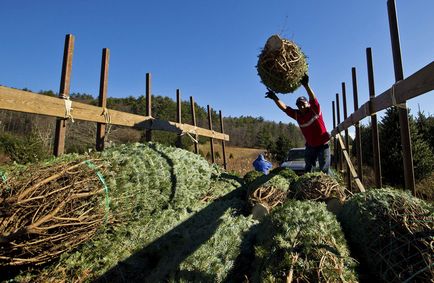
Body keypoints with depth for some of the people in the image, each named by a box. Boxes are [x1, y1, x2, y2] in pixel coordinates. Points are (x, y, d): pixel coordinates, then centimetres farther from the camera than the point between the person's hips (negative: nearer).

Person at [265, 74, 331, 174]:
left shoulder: (315, 110, -15)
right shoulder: (297, 115, -4)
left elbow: (313, 99, -33)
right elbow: (284, 108, -11)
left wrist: (306, 85, -49)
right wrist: (275, 98, -24)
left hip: (323, 145, -5)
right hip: (310, 146, 5)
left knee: (325, 170, -1)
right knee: (307, 169, 19)